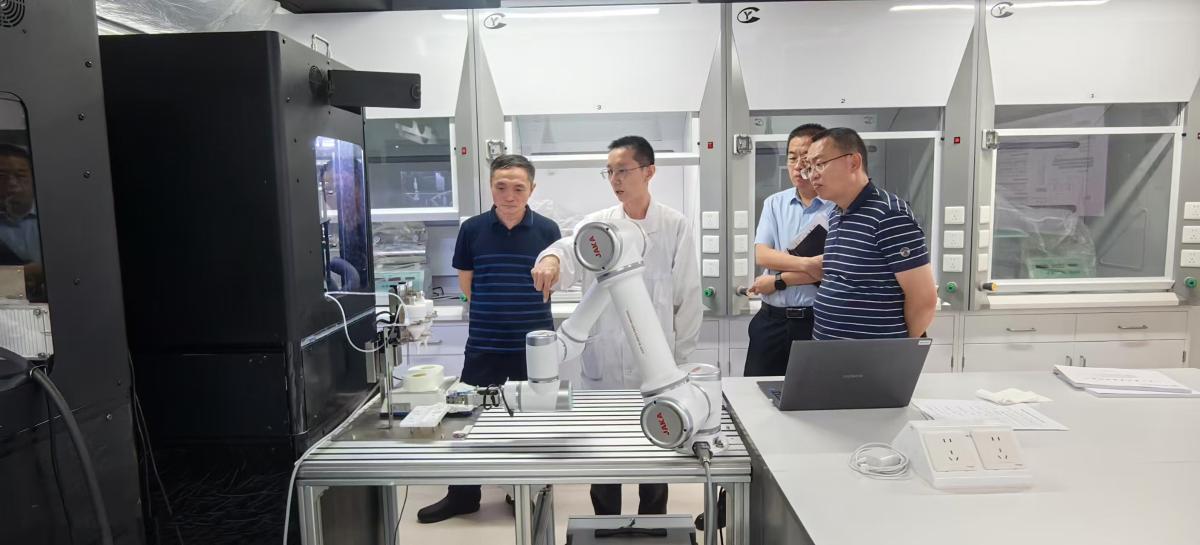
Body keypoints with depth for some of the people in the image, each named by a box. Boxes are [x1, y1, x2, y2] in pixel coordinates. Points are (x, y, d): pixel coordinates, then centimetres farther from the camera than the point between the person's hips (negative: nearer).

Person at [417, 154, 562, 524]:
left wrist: (522, 307, 6)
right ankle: (462, 496, 25)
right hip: (484, 343, 1)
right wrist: (493, 308, 9)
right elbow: (466, 283, 9)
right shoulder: (472, 229, -2)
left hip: (534, 343, 0)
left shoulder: (547, 230, -4)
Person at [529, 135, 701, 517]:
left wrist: (679, 359, 0)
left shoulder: (676, 227, -2)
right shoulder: (596, 225, 1)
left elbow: (688, 298, 0)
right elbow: (570, 252, -20)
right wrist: (551, 258, -44)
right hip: (603, 364, 1)